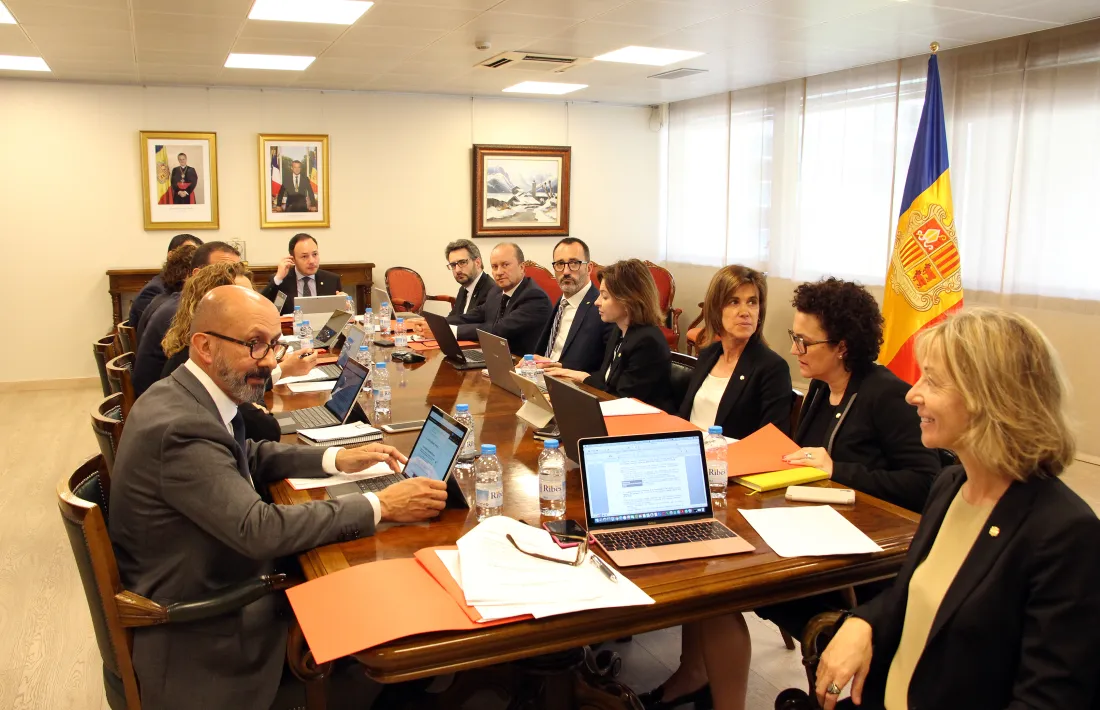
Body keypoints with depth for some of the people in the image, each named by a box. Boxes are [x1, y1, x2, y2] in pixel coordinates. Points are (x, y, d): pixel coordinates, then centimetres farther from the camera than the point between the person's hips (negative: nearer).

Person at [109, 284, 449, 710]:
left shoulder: (183, 394, -1)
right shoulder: (180, 427, -30)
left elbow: (250, 456, 14)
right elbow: (261, 529, -31)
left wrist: (336, 459, 2)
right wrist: (380, 506, -25)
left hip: (201, 585, 8)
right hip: (197, 637, -8)